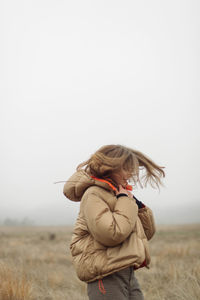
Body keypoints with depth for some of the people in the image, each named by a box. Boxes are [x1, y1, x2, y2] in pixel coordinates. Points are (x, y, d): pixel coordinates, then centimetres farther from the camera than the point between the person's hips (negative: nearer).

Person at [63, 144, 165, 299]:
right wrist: (125, 201, -12)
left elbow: (148, 233, 21)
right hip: (106, 277, -8)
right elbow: (112, 234, -23)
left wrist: (137, 204, 6)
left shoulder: (119, 193, 16)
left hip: (128, 274, 8)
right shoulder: (93, 195, -9)